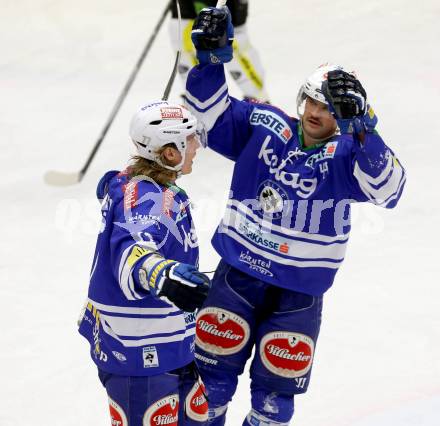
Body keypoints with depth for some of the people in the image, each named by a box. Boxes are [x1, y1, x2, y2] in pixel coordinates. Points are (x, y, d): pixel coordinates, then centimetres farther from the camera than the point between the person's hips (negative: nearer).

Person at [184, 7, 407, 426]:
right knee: (213, 373, 8)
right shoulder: (262, 125, -3)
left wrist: (360, 131, -43)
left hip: (300, 292, -1)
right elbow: (211, 112, 3)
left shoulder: (346, 153, -11)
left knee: (275, 391, 11)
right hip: (238, 272, 1)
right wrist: (209, 60, -14)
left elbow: (386, 188, -28)